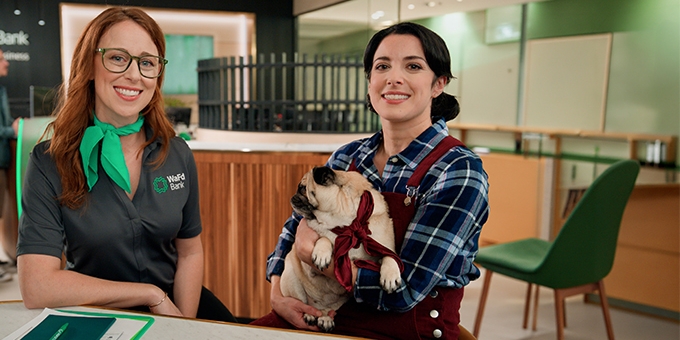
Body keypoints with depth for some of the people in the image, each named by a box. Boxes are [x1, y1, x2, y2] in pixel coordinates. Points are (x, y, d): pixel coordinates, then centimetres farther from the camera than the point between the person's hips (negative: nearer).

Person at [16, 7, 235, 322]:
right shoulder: (49, 162, -9)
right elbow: (36, 287, -17)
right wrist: (152, 295, -14)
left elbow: (190, 252, 6)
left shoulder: (177, 154, 0)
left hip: (172, 301, 3)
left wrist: (184, 322, -9)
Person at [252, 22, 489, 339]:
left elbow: (405, 290, -21)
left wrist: (312, 252, -16)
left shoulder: (459, 171, -16)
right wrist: (277, 292, -9)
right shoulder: (348, 157, 1)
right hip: (335, 313, 5)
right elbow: (294, 228, 8)